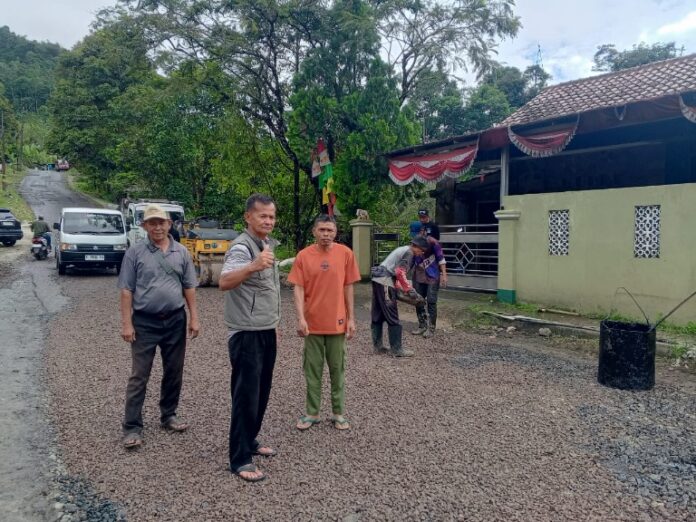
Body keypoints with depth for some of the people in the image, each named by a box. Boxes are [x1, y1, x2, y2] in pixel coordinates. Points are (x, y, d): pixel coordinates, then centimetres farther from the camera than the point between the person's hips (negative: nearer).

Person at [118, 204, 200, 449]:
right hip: (145, 322, -3)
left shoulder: (181, 252, 5)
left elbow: (189, 288, 8)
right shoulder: (135, 252, -3)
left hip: (176, 320, 3)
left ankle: (168, 415, 29)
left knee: (174, 372, 12)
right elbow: (127, 290, -4)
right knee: (139, 376, 1)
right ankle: (132, 427, 8)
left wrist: (194, 318, 3)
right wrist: (126, 323, -9)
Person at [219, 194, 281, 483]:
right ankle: (239, 459, 7)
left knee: (261, 392, 16)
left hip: (266, 332, 9)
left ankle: (250, 441, 32)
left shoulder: (268, 244, 11)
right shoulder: (241, 247, -18)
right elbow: (224, 282, -38)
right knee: (246, 396, -3)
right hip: (247, 335, -9)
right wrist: (253, 266, -55)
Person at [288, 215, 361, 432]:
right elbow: (298, 289, -5)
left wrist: (351, 318, 0)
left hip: (337, 322, 0)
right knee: (312, 370, 10)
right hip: (312, 323, 0)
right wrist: (301, 318, -15)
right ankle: (311, 413, 23)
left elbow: (348, 287, 2)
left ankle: (339, 413, 24)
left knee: (337, 370, 11)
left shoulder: (345, 253, -2)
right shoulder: (303, 256, -4)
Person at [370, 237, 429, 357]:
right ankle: (397, 349, 0)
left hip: (377, 279, 10)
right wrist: (408, 289, -8)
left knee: (377, 316, 13)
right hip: (385, 282, -10)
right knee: (392, 317, -4)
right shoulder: (409, 252, -6)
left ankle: (377, 346, 20)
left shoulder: (402, 249, 23)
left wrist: (398, 287, 23)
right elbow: (400, 272, -15)